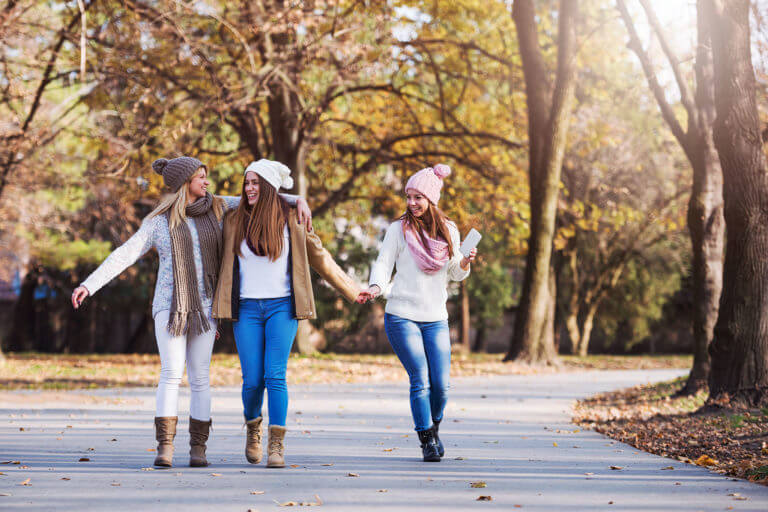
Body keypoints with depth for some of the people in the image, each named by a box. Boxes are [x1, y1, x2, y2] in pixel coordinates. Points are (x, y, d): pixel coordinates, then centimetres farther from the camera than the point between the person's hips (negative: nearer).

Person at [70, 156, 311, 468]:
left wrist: (296, 200, -4)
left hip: (204, 307, 2)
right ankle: (165, 448, -14)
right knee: (172, 374, -14)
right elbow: (124, 255, -4)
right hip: (170, 307, -2)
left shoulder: (215, 207, 7)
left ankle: (197, 448, 7)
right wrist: (88, 285, -12)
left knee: (200, 379, 0)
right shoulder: (158, 222, 0)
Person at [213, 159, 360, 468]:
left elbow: (319, 258, 13)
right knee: (252, 380, -4)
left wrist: (352, 291, 18)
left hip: (282, 306, -1)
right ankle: (253, 426, 26)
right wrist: (215, 310, 19)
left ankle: (277, 445, -9)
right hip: (247, 308, 1)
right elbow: (224, 266, 17)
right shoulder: (234, 222, 8)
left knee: (275, 375, -13)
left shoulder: (290, 221, 4)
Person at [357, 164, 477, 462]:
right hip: (402, 316, -3)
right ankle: (427, 441, 6)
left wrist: (465, 263, -7)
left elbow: (455, 274, 15)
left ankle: (434, 429, 27)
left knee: (441, 384, -1)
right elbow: (383, 264, -3)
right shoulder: (399, 229, -1)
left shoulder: (449, 231, 7)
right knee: (420, 381, -9)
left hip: (436, 318, 3)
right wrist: (375, 287, -23)